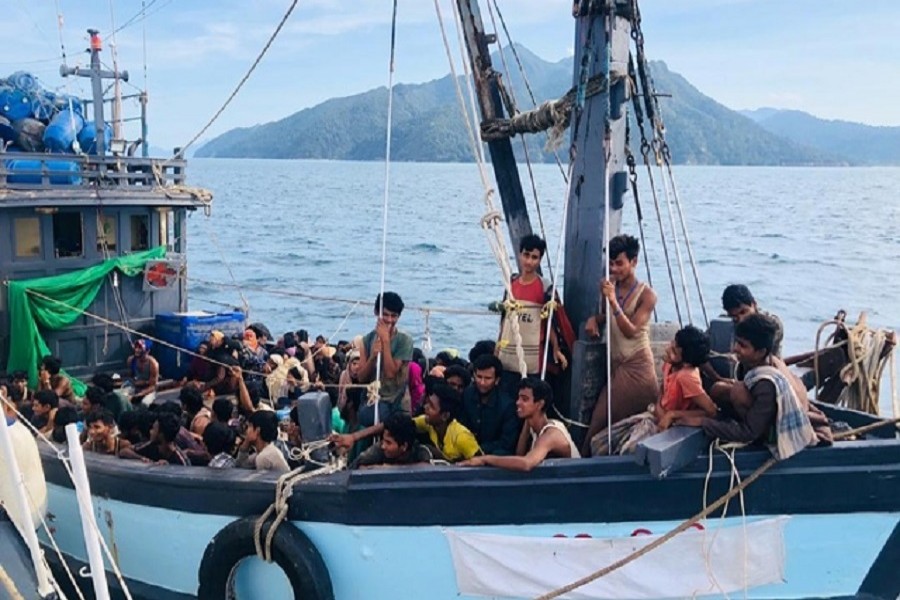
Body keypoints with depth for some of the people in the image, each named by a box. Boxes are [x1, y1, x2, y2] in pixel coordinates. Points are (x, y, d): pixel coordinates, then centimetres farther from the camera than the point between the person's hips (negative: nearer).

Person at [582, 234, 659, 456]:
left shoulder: (646, 295, -11)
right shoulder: (609, 287, 6)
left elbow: (630, 331, -20)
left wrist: (613, 301, -27)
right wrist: (594, 319, -1)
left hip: (637, 366, -5)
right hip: (616, 365, 6)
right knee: (600, 422, 2)